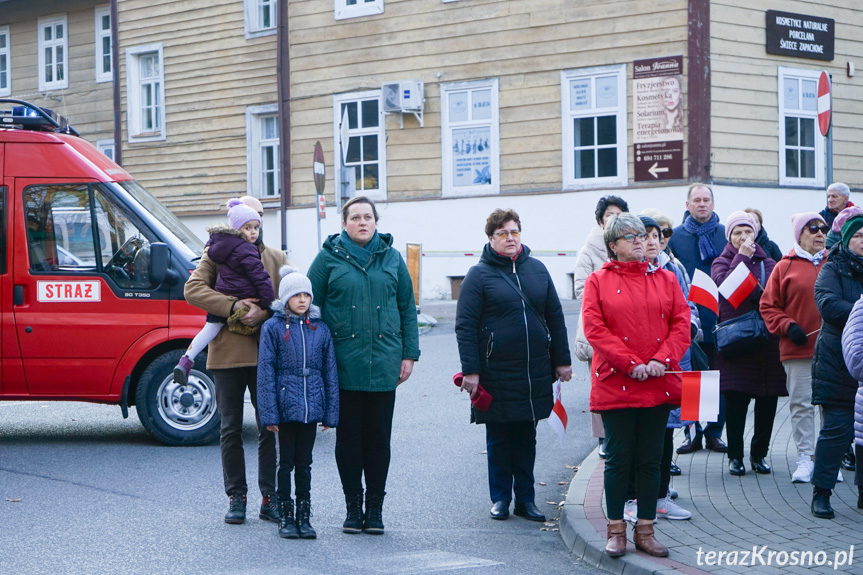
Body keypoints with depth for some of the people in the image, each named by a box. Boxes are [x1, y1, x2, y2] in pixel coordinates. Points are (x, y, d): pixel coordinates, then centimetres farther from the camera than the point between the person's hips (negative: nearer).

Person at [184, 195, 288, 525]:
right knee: (231, 429, 5)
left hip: (266, 353, 1)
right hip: (227, 353, -1)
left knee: (270, 428, 1)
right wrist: (232, 306, -18)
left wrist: (265, 312, -16)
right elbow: (193, 289, -6)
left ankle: (269, 498, 7)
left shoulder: (277, 259, 14)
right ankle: (236, 498, 14)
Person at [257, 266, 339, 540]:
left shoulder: (320, 329, 6)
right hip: (286, 405, -2)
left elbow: (330, 372, 9)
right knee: (286, 463, 6)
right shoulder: (273, 327, -3)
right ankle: (285, 516, 15)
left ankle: (304, 516, 17)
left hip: (312, 406, 2)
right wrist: (268, 412, -10)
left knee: (304, 464, 10)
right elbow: (265, 371, -4)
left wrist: (331, 412, 5)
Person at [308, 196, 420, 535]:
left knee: (379, 437, 5)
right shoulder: (329, 258, 3)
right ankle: (353, 507, 13)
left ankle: (375, 508, 13)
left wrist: (409, 354, 6)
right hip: (344, 364, -1)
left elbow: (407, 309, 12)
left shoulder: (391, 258, 9)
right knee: (348, 437, 4)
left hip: (384, 364, 2)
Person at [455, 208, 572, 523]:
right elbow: (464, 326, -6)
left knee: (527, 437, 11)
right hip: (495, 373, -3)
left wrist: (562, 361, 9)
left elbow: (555, 317, 13)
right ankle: (500, 498, 18)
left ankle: (526, 498, 19)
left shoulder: (537, 269, 8)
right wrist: (470, 371, -12)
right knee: (498, 438, 7)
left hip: (535, 372, 3)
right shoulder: (479, 275, -4)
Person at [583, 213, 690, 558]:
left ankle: (646, 530, 15)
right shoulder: (598, 281, 3)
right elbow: (594, 328, -7)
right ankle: (616, 531, 12)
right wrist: (631, 364, -14)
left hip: (659, 384, 3)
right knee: (618, 458, 2)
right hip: (615, 384, -3)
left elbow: (682, 324, 4)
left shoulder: (665, 280, 11)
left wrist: (661, 360, -12)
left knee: (651, 460, 7)